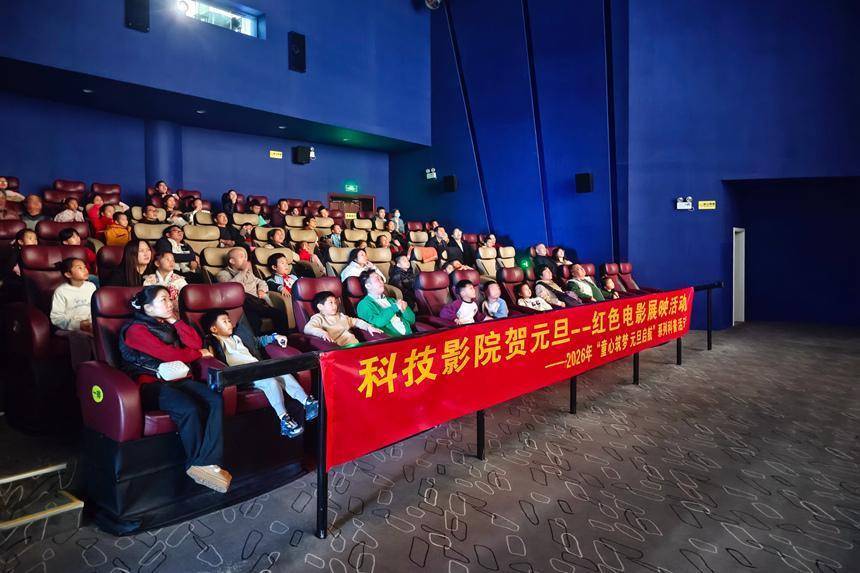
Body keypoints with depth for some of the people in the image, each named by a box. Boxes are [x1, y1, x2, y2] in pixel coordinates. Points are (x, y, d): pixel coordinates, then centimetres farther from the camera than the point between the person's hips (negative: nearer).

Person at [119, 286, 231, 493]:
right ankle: (197, 464, -14)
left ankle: (207, 461, -27)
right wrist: (199, 354, 5)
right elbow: (169, 355, -9)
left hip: (176, 380, 6)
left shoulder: (167, 325, 23)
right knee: (190, 408, -34)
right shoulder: (137, 330, 0)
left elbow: (196, 343, 11)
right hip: (150, 384, -6)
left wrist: (174, 321, 8)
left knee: (215, 400, -23)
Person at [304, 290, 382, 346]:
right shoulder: (318, 318, 6)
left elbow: (356, 321, 39)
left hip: (355, 344, 7)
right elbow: (307, 328, -13)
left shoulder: (341, 316, 30)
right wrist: (322, 333, -32)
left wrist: (368, 327, 21)